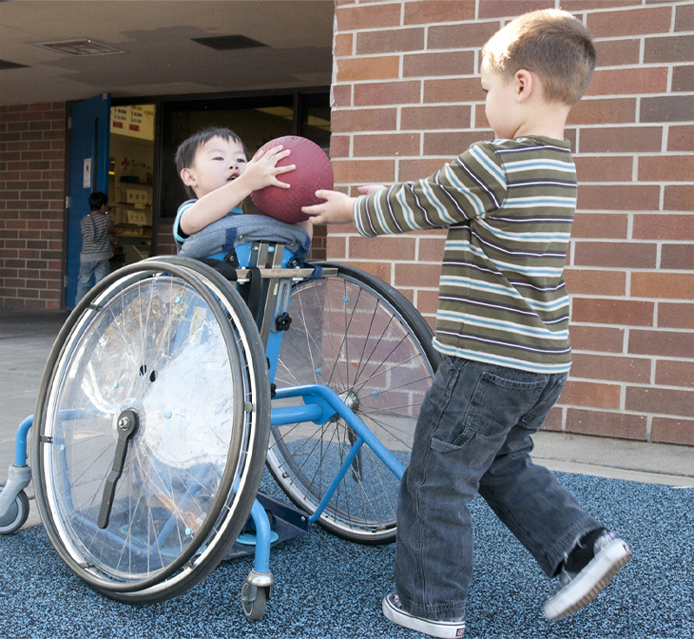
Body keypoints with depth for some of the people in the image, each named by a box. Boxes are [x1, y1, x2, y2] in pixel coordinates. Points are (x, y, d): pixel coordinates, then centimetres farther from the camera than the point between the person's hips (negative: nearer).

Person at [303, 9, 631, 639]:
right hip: (543, 361, 9)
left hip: (487, 361, -9)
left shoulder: (493, 162, -19)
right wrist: (376, 200, 22)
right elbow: (443, 204, 19)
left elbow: (416, 207, -6)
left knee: (437, 480, 7)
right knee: (503, 465, 27)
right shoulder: (557, 166, 10)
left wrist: (351, 209, 12)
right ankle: (582, 544, 18)